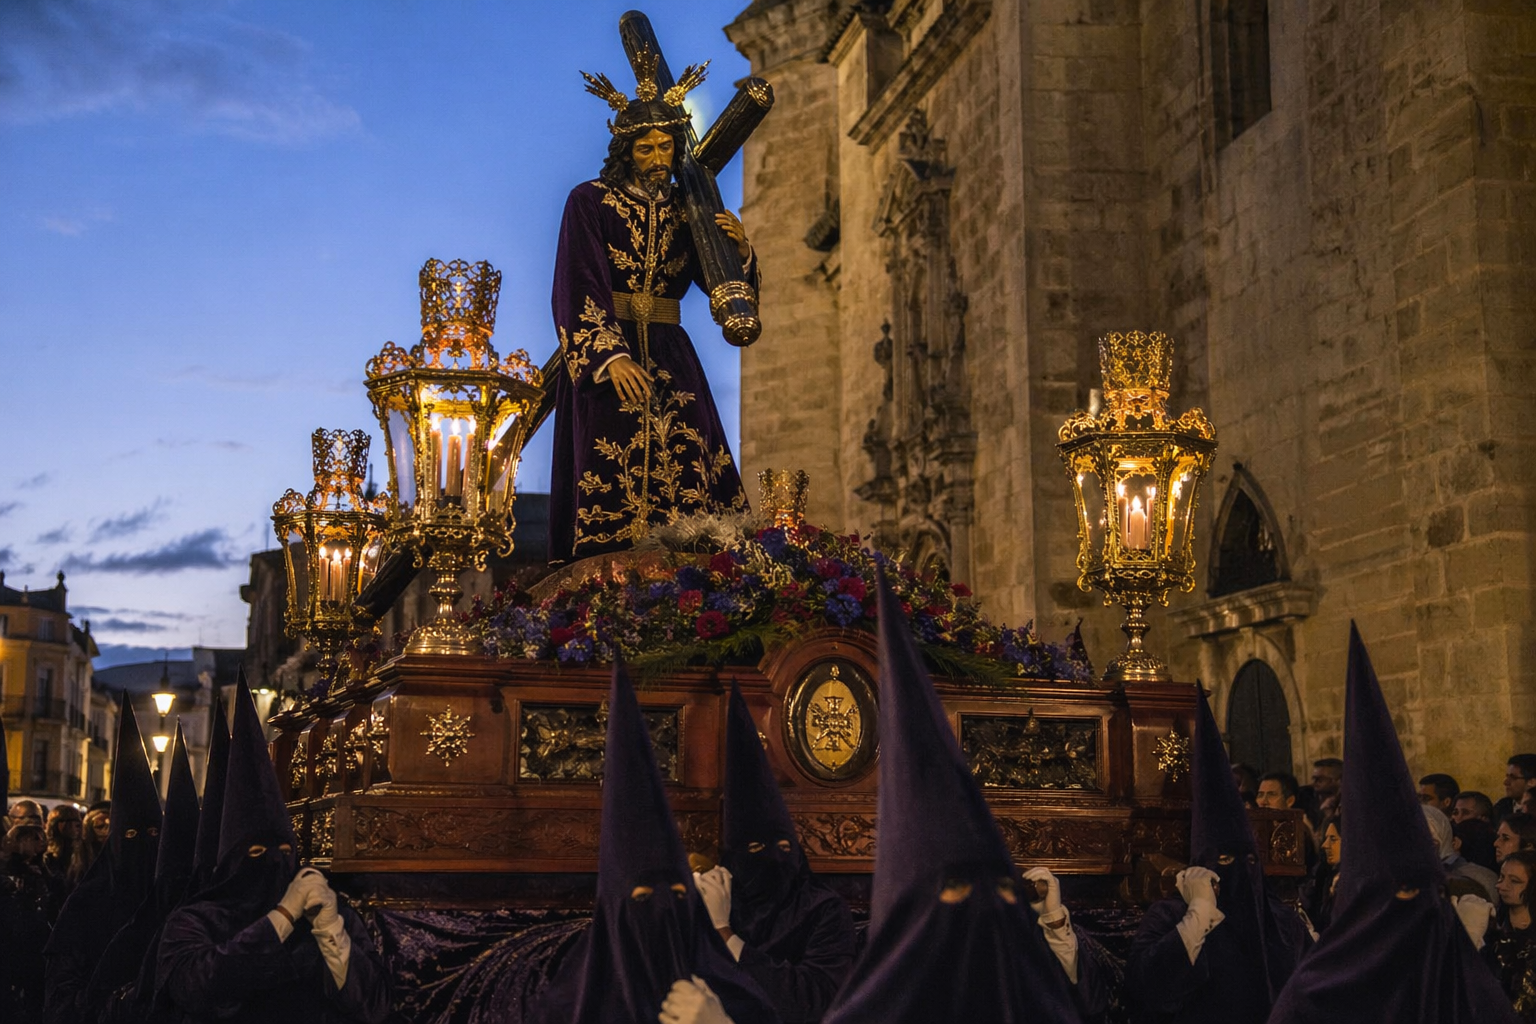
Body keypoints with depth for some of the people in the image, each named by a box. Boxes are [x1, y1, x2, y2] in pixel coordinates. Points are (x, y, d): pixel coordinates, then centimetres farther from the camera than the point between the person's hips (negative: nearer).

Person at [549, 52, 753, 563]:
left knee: (687, 479, -8)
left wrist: (740, 250, -12)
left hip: (670, 361, 4)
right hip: (603, 354, -4)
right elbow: (579, 289, -8)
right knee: (613, 481, -13)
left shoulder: (684, 210, 14)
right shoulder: (590, 202, 1)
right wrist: (612, 356, -21)